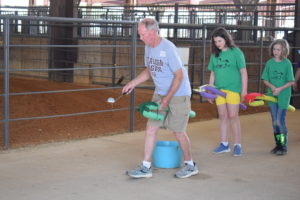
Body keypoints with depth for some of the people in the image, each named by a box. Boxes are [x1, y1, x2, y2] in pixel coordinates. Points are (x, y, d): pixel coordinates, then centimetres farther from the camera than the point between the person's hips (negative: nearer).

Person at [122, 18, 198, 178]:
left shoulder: (168, 48, -21)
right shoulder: (148, 47, 3)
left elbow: (179, 76, -19)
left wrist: (167, 99, -19)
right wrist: (132, 83, 5)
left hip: (178, 94, -7)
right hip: (159, 93, 7)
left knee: (178, 131, -1)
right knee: (151, 127, 1)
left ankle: (190, 165, 18)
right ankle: (146, 167, 7)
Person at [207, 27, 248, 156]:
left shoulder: (236, 52, -4)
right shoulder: (215, 54, 9)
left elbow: (243, 72, -4)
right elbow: (212, 74, 14)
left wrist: (244, 89, -9)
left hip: (233, 88, -4)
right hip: (219, 89, 4)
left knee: (233, 116, -4)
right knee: (222, 116, 8)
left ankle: (237, 145, 6)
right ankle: (224, 144, 17)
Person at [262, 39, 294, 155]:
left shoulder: (287, 64, -7)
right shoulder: (269, 63, 3)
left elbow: (291, 82, -6)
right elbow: (265, 80, 6)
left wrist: (280, 89, -17)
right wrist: (272, 86, -13)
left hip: (283, 96, -4)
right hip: (272, 95, 4)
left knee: (280, 121, -8)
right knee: (274, 122, 8)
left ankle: (284, 146, 2)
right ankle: (278, 145, 19)